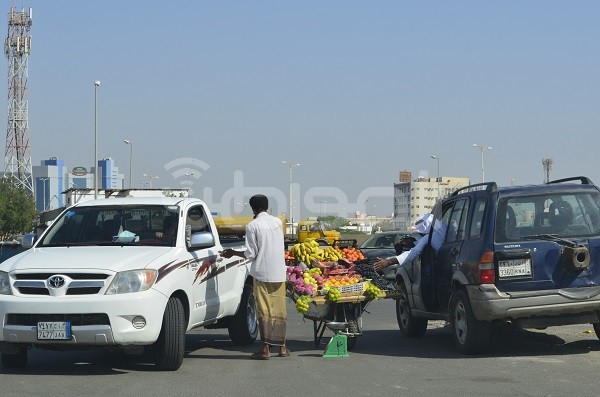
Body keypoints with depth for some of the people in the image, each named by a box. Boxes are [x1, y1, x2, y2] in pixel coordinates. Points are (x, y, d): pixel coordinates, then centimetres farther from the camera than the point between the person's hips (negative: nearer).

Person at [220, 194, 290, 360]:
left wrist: (233, 253, 5)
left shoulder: (252, 226, -10)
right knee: (279, 310, 10)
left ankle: (266, 348, -3)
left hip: (262, 273, -4)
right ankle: (282, 346, 15)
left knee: (264, 311, -1)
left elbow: (251, 254, -10)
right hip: (279, 273, 4)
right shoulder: (278, 222, 6)